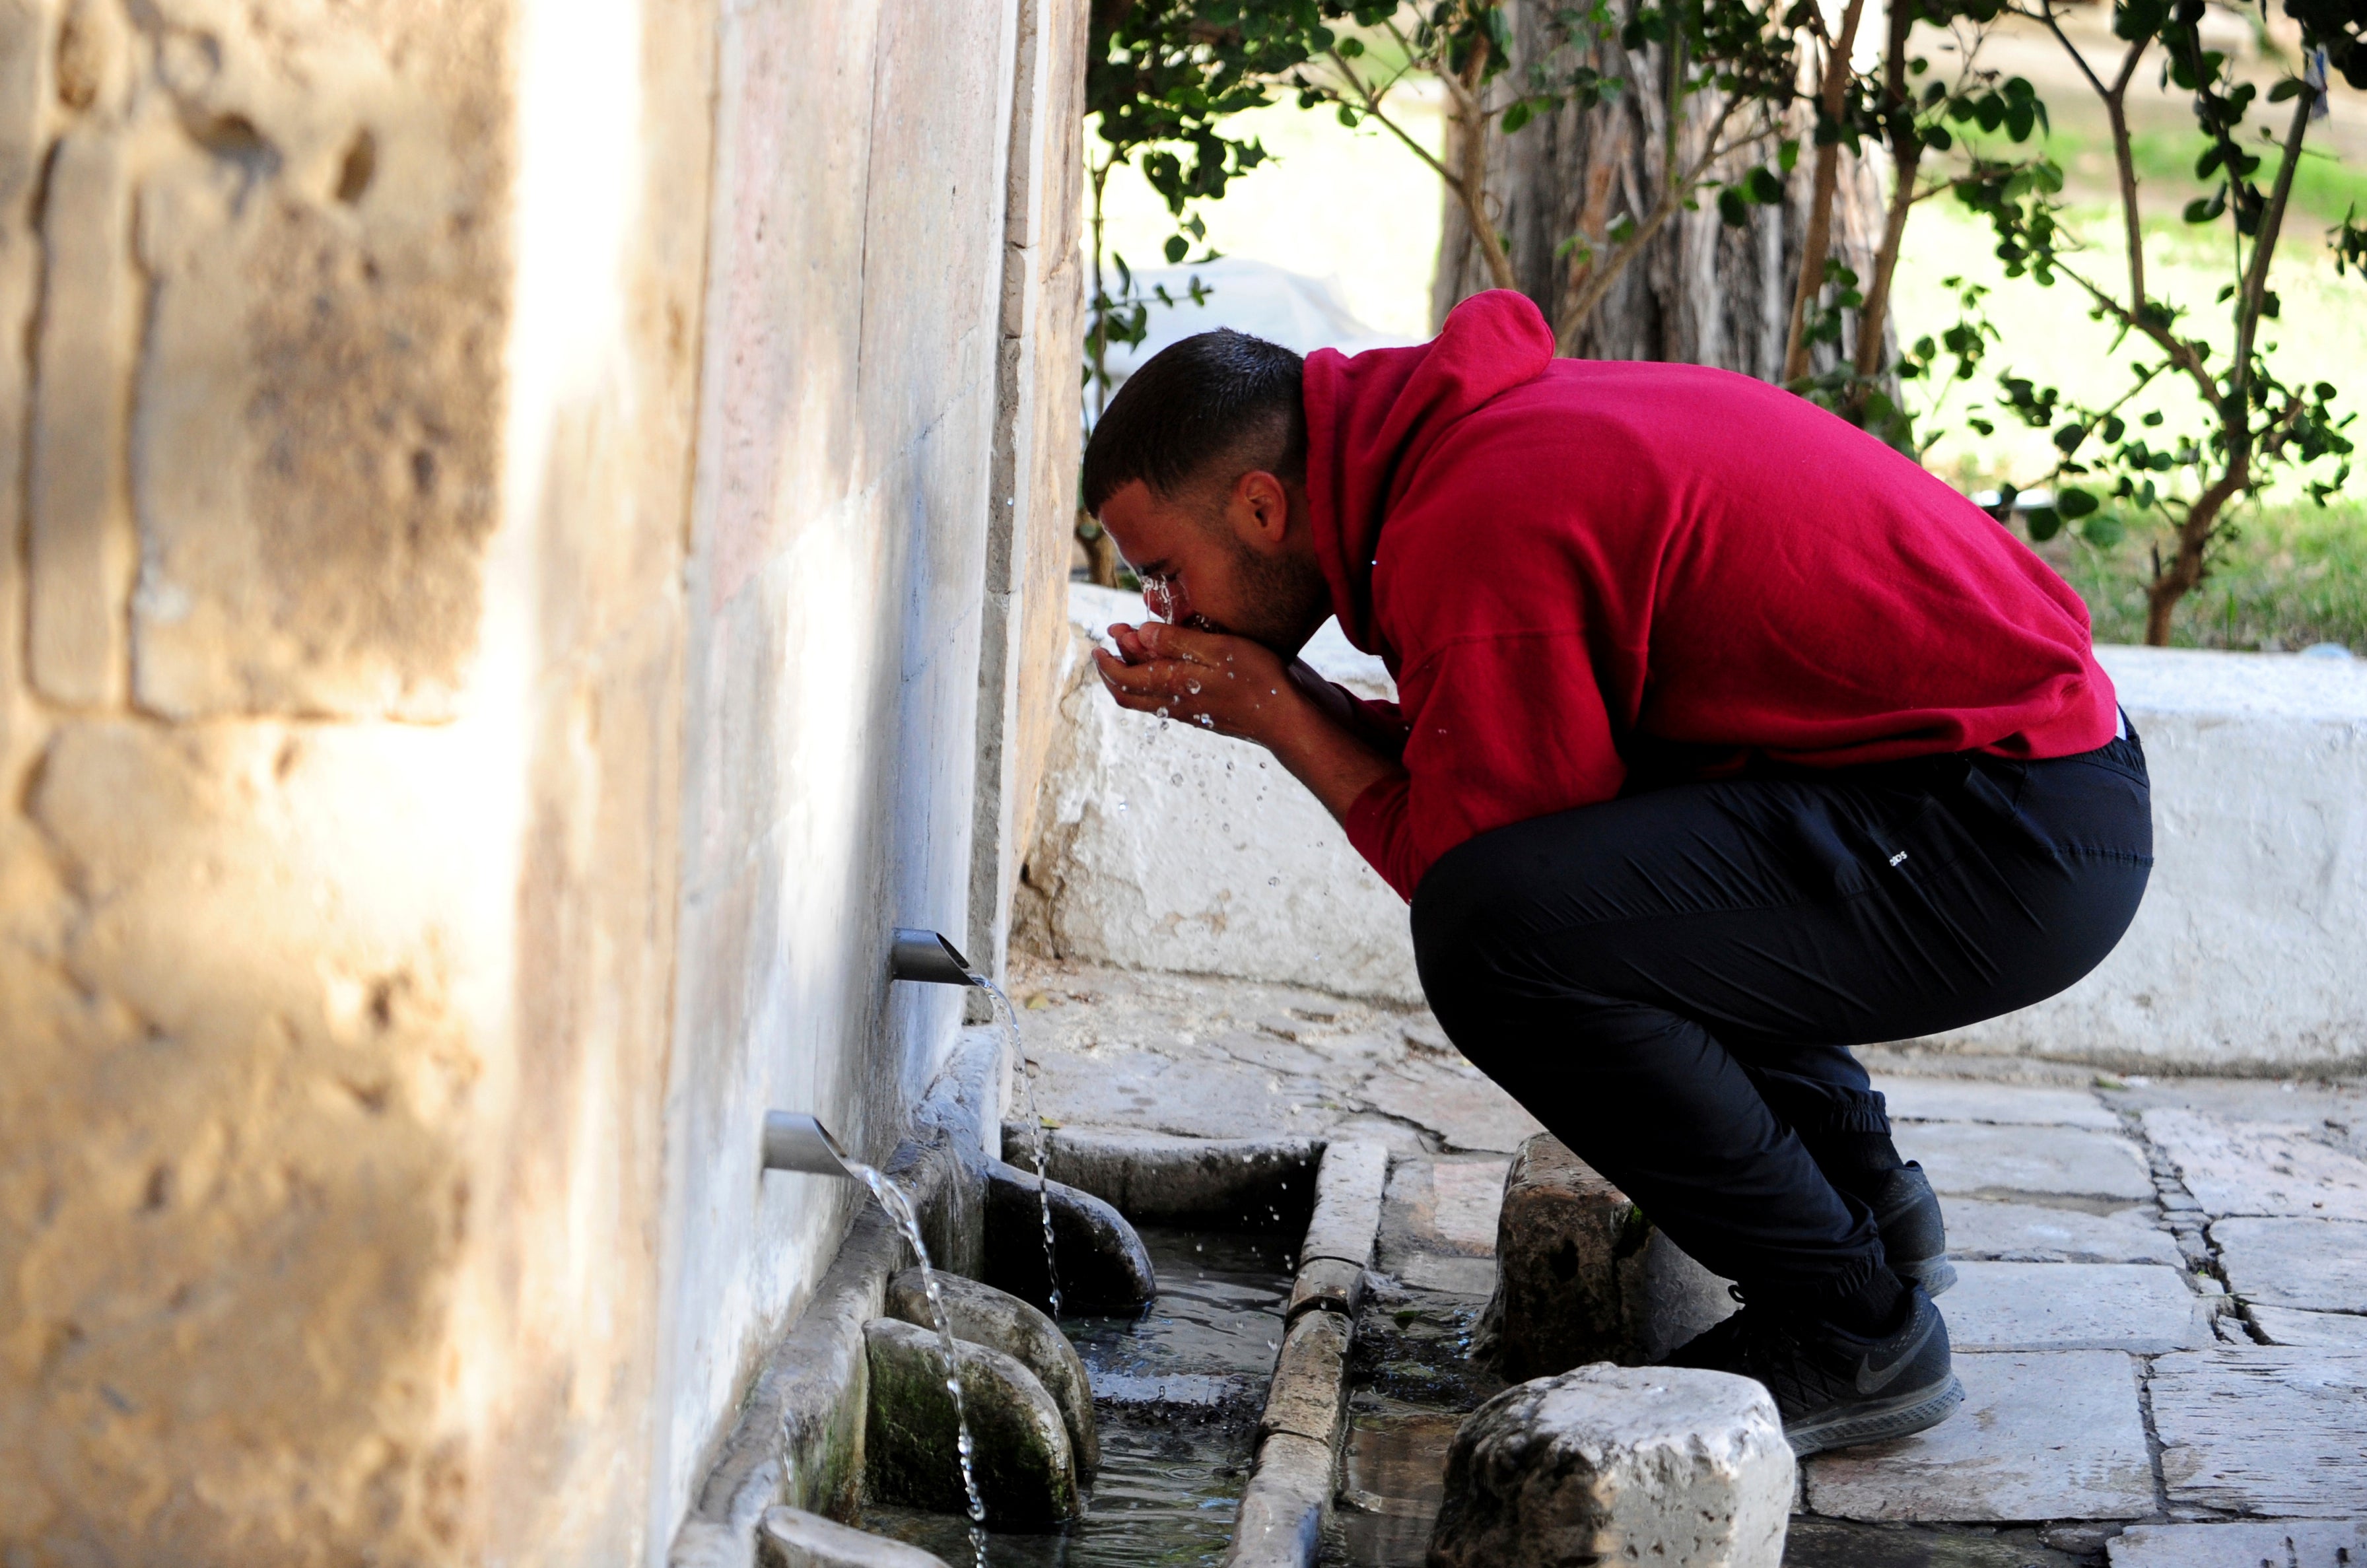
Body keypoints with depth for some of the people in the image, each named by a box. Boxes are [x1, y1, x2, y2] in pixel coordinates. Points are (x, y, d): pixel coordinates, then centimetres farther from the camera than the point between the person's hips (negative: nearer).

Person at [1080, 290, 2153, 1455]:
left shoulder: (1476, 532, -20)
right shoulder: (1464, 432, 10)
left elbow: (1475, 873, -15)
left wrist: (1275, 715, -6)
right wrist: (1284, 697, 7)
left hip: (2014, 836, -11)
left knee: (1500, 929, -25)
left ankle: (1849, 1330, -7)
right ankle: (1862, 1195, 26)